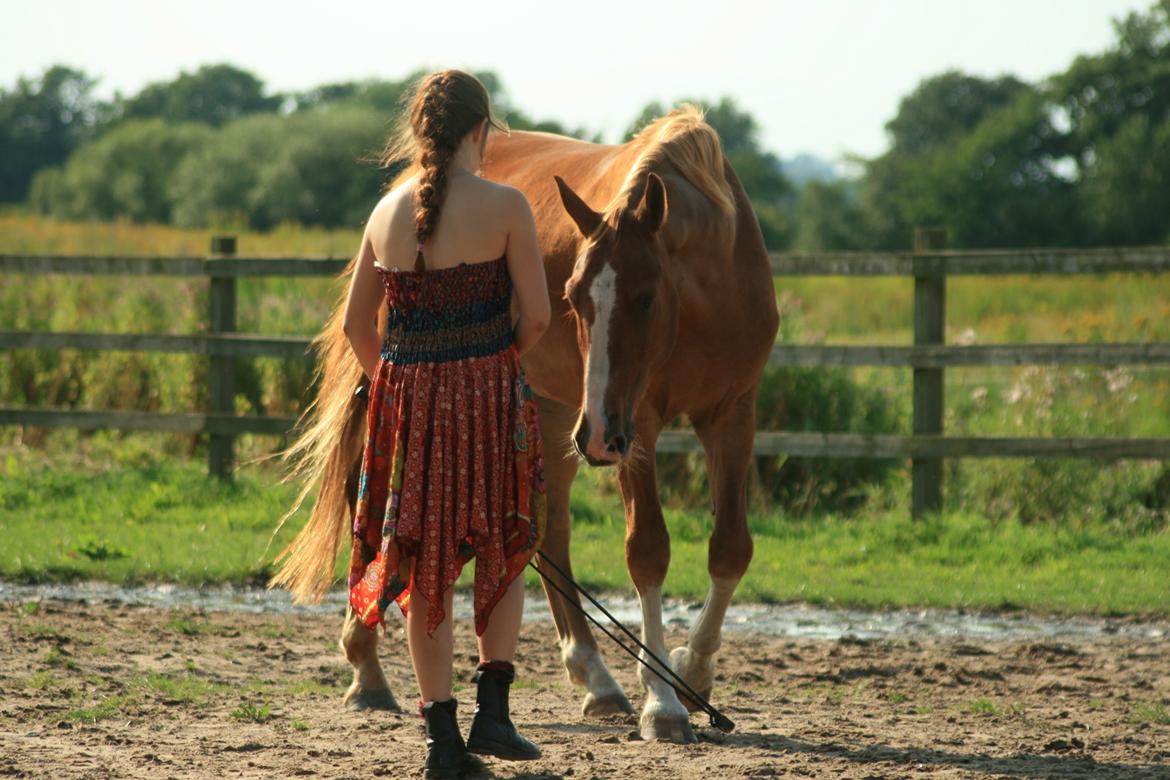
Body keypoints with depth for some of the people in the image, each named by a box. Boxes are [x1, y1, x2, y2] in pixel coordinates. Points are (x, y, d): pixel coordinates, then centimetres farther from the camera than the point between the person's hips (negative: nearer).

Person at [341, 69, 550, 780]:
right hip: (486, 393, -3)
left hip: (406, 395, 3)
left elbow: (358, 324, 10)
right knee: (503, 548, 15)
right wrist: (504, 364, 9)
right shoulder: (504, 207, -8)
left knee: (424, 564, 10)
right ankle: (493, 709, 5)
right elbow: (537, 316, -9)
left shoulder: (389, 211, 5)